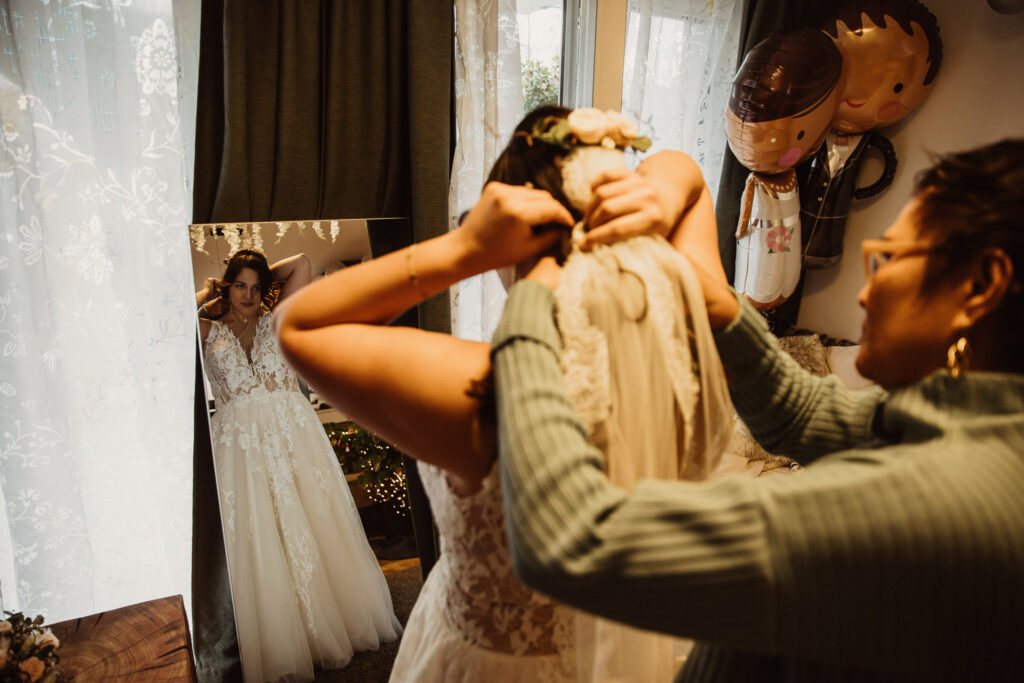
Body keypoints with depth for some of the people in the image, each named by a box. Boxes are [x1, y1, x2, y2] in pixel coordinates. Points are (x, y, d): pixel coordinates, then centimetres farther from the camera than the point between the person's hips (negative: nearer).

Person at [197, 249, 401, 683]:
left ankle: (332, 626, 22)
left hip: (293, 435, 1)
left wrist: (264, 277, 19)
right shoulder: (207, 333, 11)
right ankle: (279, 646, 15)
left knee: (313, 530, 5)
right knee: (256, 543, 2)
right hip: (240, 444, 0)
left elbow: (301, 263, 8)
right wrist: (206, 294, 10)